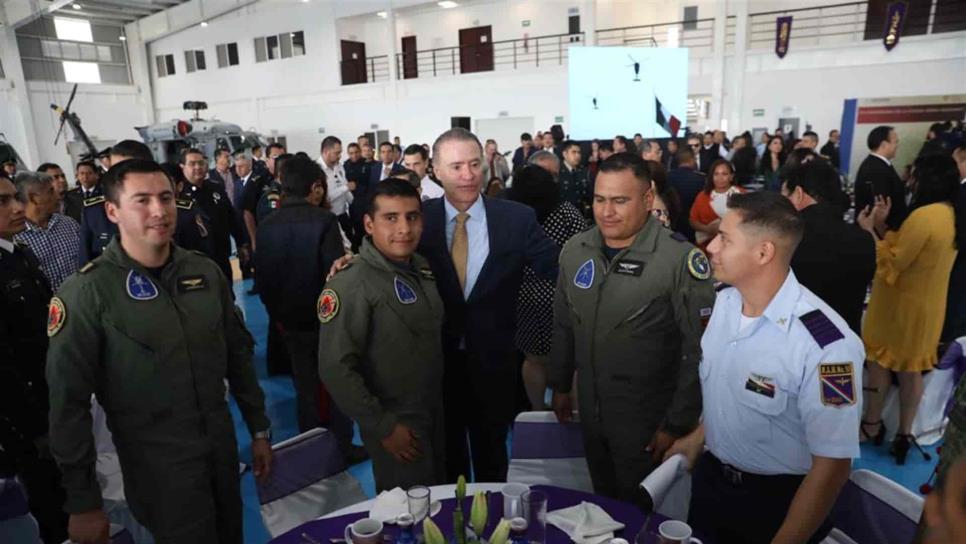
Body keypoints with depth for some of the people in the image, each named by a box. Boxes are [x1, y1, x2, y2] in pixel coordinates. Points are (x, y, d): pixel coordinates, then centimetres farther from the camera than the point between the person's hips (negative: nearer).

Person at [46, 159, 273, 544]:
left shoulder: (205, 272, -2)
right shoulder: (87, 292, -15)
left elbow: (238, 353, 6)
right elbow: (69, 401, -11)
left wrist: (259, 429, 9)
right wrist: (83, 502, -8)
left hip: (222, 447, 4)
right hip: (157, 464, -4)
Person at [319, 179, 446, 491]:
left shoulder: (422, 268, 0)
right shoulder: (352, 286, -23)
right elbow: (335, 369, -23)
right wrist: (382, 427, -18)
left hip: (435, 415, 7)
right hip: (396, 424, -7)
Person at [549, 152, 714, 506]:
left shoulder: (680, 260, -19)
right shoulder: (575, 250, -1)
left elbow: (699, 350, -16)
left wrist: (678, 424, -13)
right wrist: (559, 385, 13)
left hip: (648, 421, -5)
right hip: (590, 414, 5)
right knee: (603, 507, 24)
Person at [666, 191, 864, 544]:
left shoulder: (826, 344, -29)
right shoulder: (724, 301, -8)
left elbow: (832, 466, -22)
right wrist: (698, 437, 9)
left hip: (776, 502, -6)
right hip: (709, 477, 6)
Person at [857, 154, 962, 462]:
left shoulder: (924, 216, -24)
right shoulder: (952, 215, 5)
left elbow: (893, 262, -20)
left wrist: (868, 231, -13)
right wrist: (882, 225, 0)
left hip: (901, 304, -8)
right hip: (927, 305, 8)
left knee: (880, 362, 8)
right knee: (911, 368, 15)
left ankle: (872, 425, 20)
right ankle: (904, 434, 26)